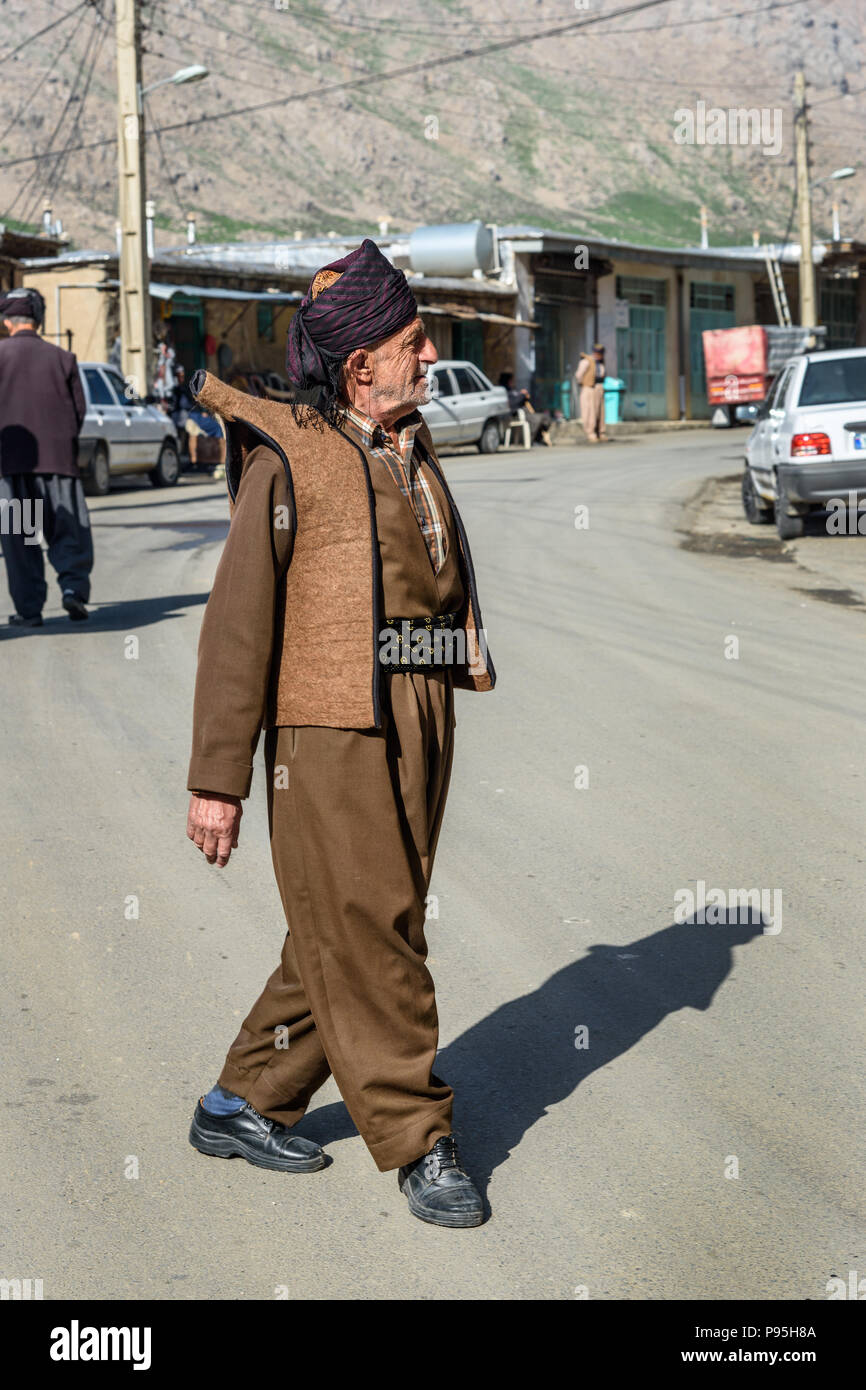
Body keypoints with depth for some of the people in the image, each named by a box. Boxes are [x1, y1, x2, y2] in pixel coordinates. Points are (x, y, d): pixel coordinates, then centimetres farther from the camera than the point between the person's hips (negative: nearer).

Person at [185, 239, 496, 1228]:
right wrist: (216, 779, -11)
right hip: (327, 733, -7)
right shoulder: (287, 459, -7)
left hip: (418, 729, 7)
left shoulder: (413, 448, 16)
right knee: (369, 937, -3)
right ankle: (418, 1142, 8)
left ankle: (244, 1103, 25)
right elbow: (237, 624, -9)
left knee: (342, 937, 12)